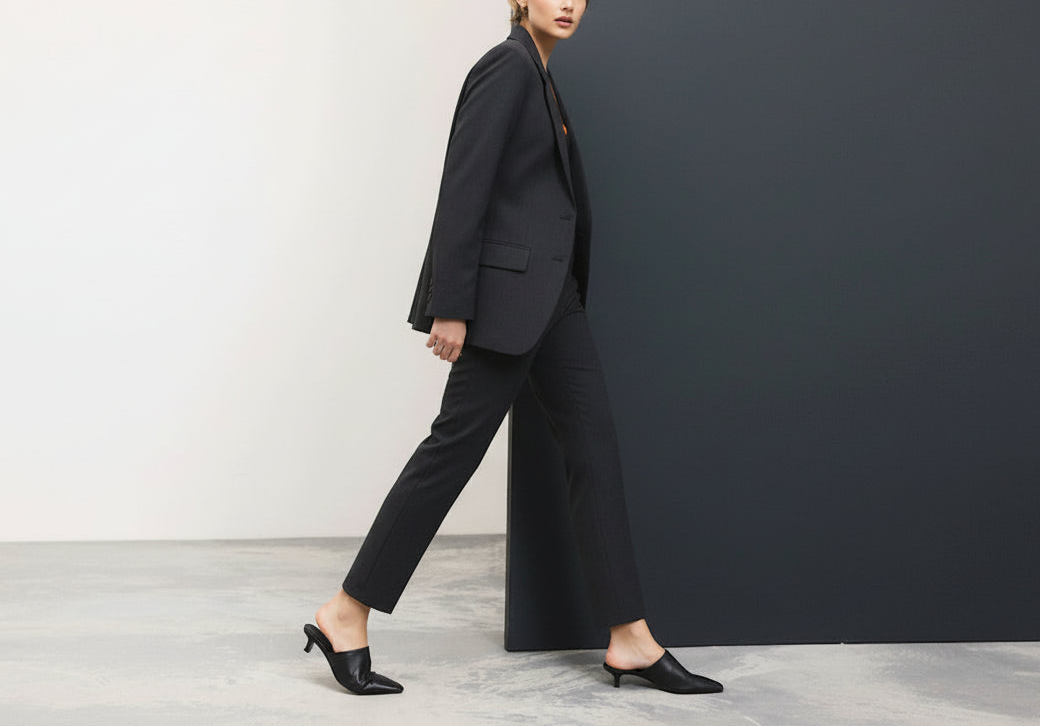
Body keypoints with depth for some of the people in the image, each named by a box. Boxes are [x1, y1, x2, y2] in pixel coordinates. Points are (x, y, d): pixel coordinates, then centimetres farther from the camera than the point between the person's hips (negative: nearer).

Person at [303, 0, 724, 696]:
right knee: (456, 445, -5)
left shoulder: (537, 74, 18)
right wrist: (451, 307, -21)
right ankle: (346, 615, 7)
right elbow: (463, 187, -18)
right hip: (508, 291, -9)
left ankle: (630, 638, 10)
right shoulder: (507, 66, -11)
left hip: (550, 294, 10)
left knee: (596, 448, 5)